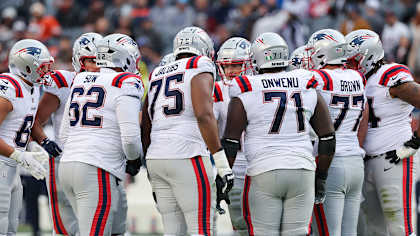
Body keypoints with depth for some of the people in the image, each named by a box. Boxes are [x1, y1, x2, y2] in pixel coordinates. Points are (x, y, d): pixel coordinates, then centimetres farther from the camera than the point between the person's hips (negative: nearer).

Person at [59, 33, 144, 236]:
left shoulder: (80, 82, 17)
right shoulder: (126, 84, -6)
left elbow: (64, 134, 21)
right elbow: (130, 136, -13)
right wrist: (134, 158, 7)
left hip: (67, 165, 8)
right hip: (97, 171, -8)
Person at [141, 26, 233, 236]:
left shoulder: (156, 77, 20)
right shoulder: (200, 67, 0)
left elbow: (146, 128, 21)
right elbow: (204, 115, -15)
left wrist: (154, 182, 27)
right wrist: (222, 164, -15)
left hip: (156, 157, 7)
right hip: (188, 156, -7)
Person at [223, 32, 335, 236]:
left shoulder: (245, 94, -1)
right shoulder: (308, 88, 7)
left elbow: (231, 143, 0)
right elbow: (327, 138, 10)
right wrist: (320, 177, 19)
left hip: (263, 173, -3)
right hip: (303, 171, 3)